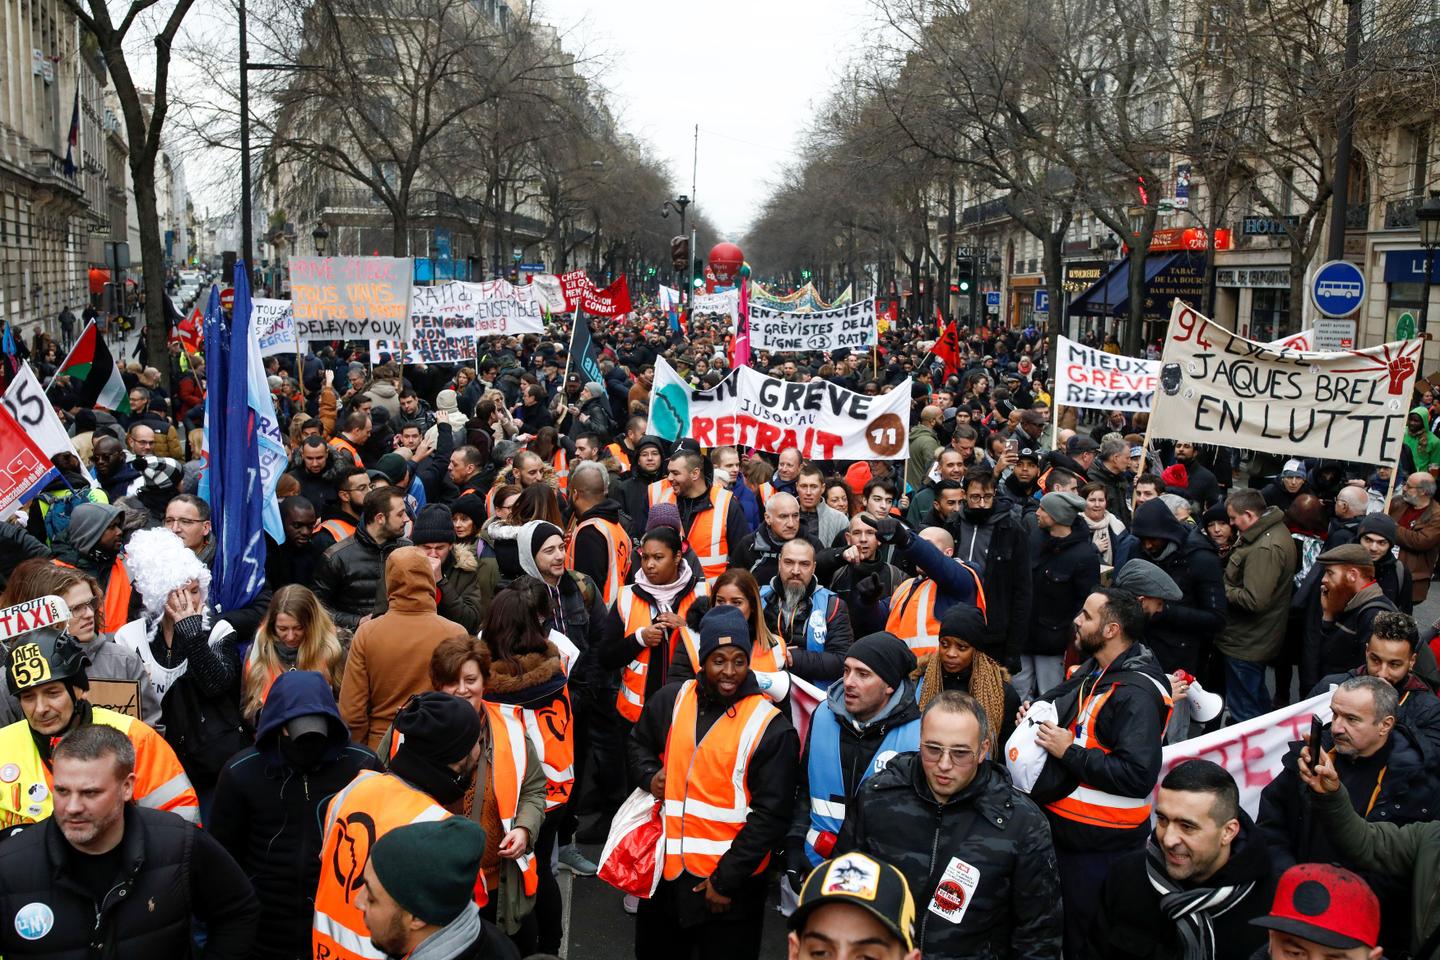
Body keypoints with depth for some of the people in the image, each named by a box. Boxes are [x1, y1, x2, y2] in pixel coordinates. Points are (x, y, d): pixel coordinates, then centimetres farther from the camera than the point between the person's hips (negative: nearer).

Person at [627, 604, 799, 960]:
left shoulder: (771, 727, -12)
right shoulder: (672, 700, 0)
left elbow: (770, 815, -13)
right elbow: (638, 743, 19)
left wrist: (727, 879, -14)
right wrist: (650, 776, -3)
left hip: (730, 884, -4)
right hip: (664, 871, 4)